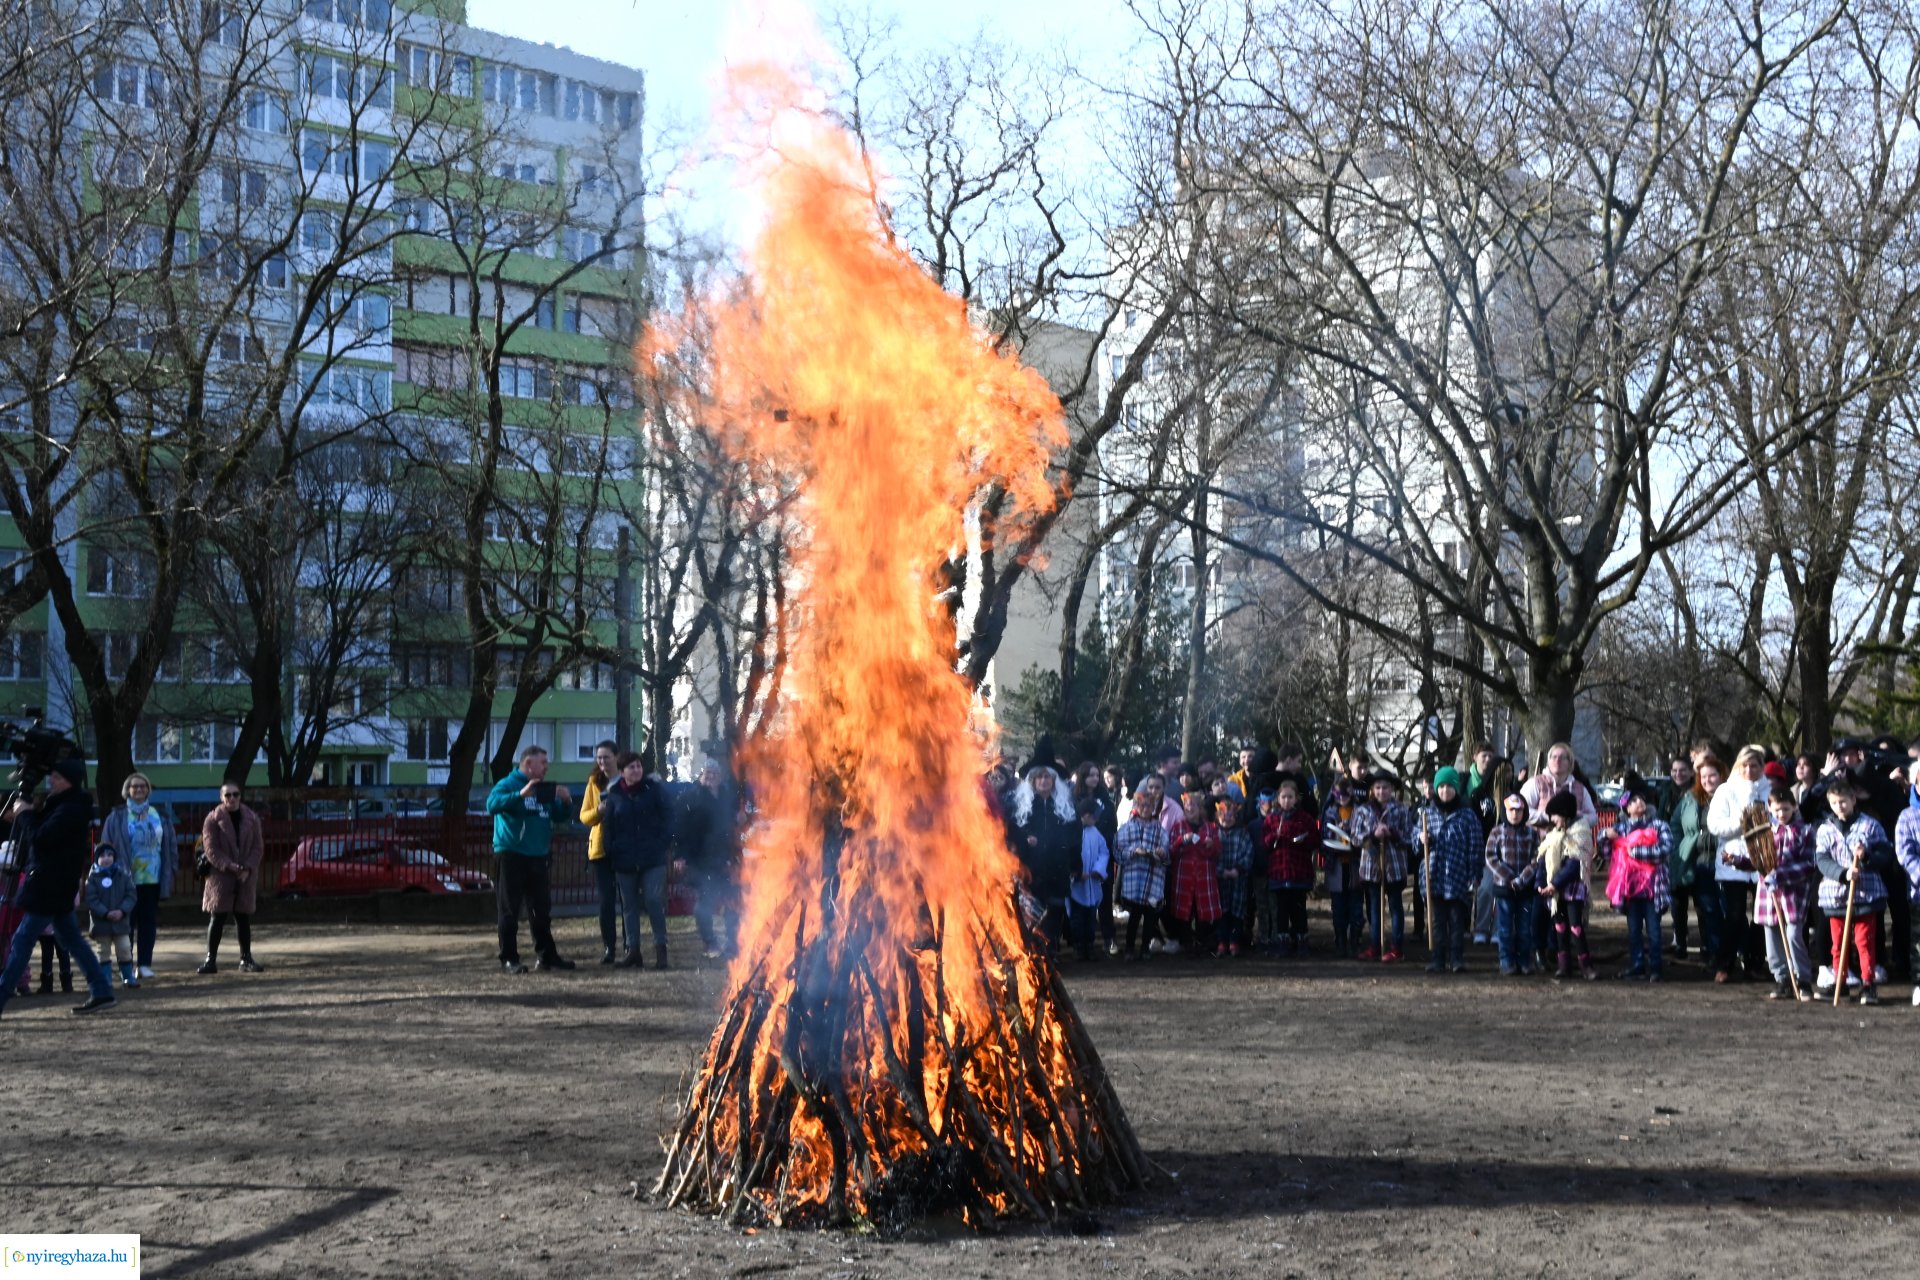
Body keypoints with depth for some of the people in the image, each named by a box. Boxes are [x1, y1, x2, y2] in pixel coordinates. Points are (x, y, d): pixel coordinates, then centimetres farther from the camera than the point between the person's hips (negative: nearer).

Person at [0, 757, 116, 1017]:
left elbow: (40, 838, -23)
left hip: (49, 886, -10)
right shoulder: (59, 804, 14)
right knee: (71, 939, 11)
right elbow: (42, 833, 16)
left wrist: (25, 814, -9)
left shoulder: (71, 810, -17)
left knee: (22, 941, -5)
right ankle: (101, 991, 10)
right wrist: (30, 813, -1)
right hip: (55, 886, 10)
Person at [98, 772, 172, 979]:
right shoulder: (117, 818, 1)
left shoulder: (159, 817, 8)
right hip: (127, 879, -2)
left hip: (152, 879, 2)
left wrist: (169, 873, 5)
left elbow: (169, 846, 10)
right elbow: (107, 847, 0)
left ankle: (144, 964, 8)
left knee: (148, 922, 3)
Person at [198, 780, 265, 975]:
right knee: (217, 918, -3)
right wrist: (229, 866, -19)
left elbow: (258, 847, 4)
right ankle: (211, 960, 1)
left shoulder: (251, 818, 6)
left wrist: (248, 868, -10)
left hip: (246, 877, 3)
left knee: (244, 918, 8)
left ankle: (246, 959, 14)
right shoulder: (213, 819, -3)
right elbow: (211, 849, -8)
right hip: (220, 876, -3)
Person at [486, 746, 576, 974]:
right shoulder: (508, 784, -6)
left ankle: (547, 955, 17)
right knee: (510, 910, -4)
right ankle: (509, 959, -2)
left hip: (538, 856, 7)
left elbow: (558, 816, 19)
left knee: (541, 910, 10)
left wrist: (566, 802, -2)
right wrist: (521, 795, -34)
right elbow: (492, 804, -24)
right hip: (511, 855, -7)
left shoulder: (544, 789, 16)